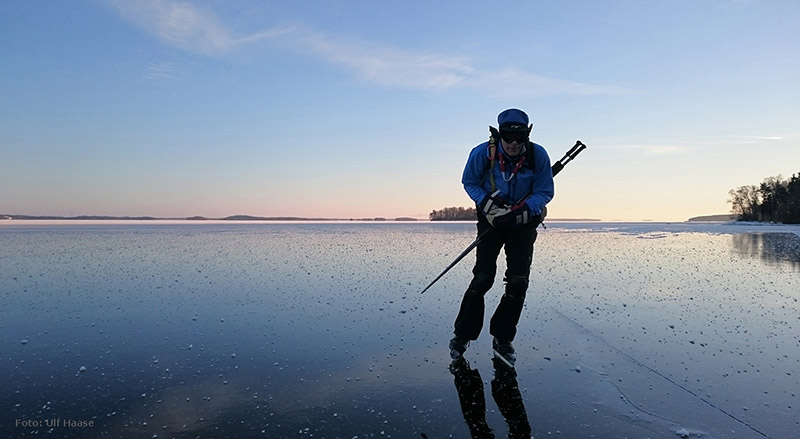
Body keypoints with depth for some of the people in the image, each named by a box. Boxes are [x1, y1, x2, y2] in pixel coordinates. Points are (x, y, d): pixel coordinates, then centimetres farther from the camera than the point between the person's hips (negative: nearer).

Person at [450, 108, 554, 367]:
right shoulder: (482, 153, -18)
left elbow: (545, 192, -8)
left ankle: (502, 340, 13)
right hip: (491, 220, -1)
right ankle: (462, 335, 8)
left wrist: (520, 213, -24)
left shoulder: (538, 155, -18)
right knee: (482, 278, -9)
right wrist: (487, 203, -20)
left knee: (518, 282, -4)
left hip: (524, 222, 1)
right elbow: (469, 183, -1)